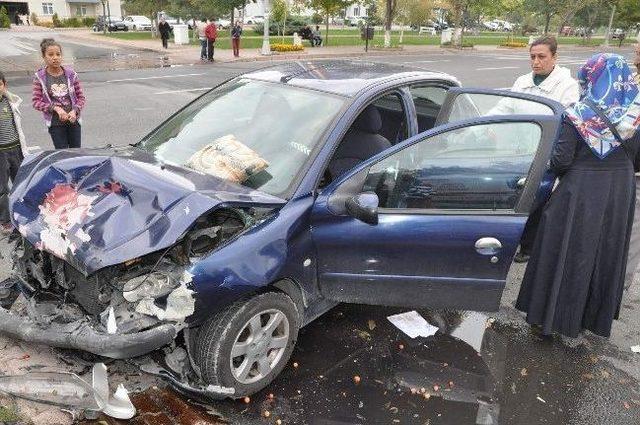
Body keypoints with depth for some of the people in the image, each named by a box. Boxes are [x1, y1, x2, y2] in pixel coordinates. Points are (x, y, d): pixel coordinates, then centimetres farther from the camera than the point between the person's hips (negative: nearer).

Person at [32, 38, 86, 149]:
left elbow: (81, 97, 3)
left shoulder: (70, 74, -1)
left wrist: (74, 111, -13)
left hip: (73, 120, 2)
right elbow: (36, 102, -4)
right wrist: (55, 108, -17)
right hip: (55, 123, -2)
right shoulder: (40, 77, -4)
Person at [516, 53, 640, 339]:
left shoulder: (578, 115, -15)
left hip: (580, 195, -4)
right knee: (607, 256, 18)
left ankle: (554, 314, 19)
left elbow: (561, 161, -16)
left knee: (568, 254, 9)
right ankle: (597, 318, 33)